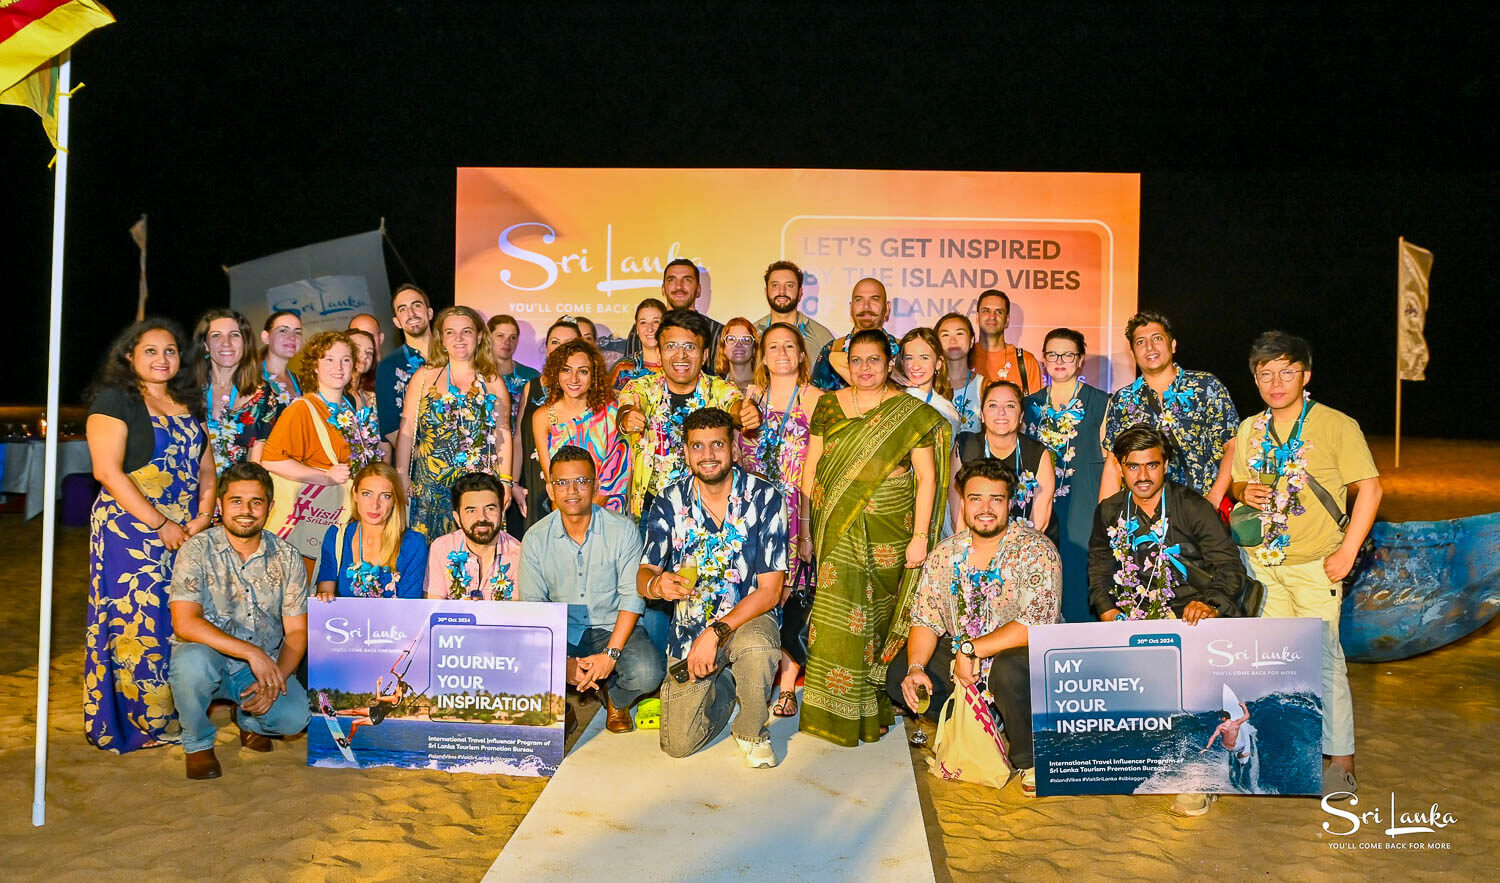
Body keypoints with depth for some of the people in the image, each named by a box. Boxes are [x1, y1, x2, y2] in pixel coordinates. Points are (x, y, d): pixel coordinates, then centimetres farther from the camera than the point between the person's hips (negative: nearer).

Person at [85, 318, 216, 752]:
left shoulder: (188, 405, 16)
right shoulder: (114, 401, -3)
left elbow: (206, 470, 16)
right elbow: (108, 472, -12)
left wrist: (203, 517, -2)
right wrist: (160, 525, -15)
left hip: (187, 534, 6)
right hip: (129, 530, -5)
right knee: (137, 622, -5)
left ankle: (176, 717, 14)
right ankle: (136, 722, 6)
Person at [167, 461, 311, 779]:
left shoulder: (287, 557, -1)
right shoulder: (196, 550, -10)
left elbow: (297, 631, -1)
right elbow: (185, 624, -21)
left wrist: (276, 679, -19)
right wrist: (252, 652, -30)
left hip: (265, 666, 2)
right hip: (210, 659, -2)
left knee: (295, 717, -25)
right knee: (193, 658, -37)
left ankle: (249, 719, 14)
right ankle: (198, 743, -6)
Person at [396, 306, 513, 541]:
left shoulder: (493, 382, 8)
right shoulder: (425, 377, 7)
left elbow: (503, 434, 7)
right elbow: (407, 430, 6)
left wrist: (505, 481, 1)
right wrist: (402, 475, -1)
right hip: (430, 485, 0)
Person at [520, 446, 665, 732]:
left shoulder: (623, 530, -8)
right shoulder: (536, 539, -4)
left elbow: (632, 596, -9)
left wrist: (611, 654, -20)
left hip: (613, 626, 0)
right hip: (561, 632, 1)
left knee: (648, 673, -29)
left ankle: (615, 699, 10)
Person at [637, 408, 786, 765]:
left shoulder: (764, 497, -12)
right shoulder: (669, 502, -4)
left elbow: (770, 590, -14)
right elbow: (644, 575, -3)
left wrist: (715, 633, -24)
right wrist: (657, 584, -29)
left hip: (748, 618, -2)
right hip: (689, 626, 3)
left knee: (756, 647, -39)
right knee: (678, 744, -5)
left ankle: (753, 732, -6)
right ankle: (723, 684, 28)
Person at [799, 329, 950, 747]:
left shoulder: (912, 414, 0)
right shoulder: (829, 406, 8)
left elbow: (927, 478, -2)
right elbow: (811, 465, 10)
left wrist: (920, 536, -7)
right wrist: (811, 521, 3)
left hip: (889, 531, -1)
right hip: (839, 531, 2)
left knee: (879, 612, 3)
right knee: (837, 614, -3)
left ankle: (872, 705, 20)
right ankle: (837, 711, 9)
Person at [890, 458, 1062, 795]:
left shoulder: (1035, 551, -16)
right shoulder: (945, 553, 0)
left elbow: (1035, 626, -25)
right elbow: (926, 619, -1)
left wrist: (970, 650, -26)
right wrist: (915, 667, -20)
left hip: (1017, 656, -5)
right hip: (959, 655, 6)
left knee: (1010, 670, -38)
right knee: (898, 677, -11)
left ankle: (1031, 759, -8)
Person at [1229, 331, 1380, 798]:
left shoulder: (1337, 426, -8)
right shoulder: (1249, 430, 8)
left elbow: (1369, 488, -8)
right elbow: (1237, 482, 19)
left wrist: (1347, 552, -13)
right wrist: (1244, 491, -6)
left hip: (1315, 563, -5)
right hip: (1262, 561, 5)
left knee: (1322, 657, -5)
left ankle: (1342, 760, 6)